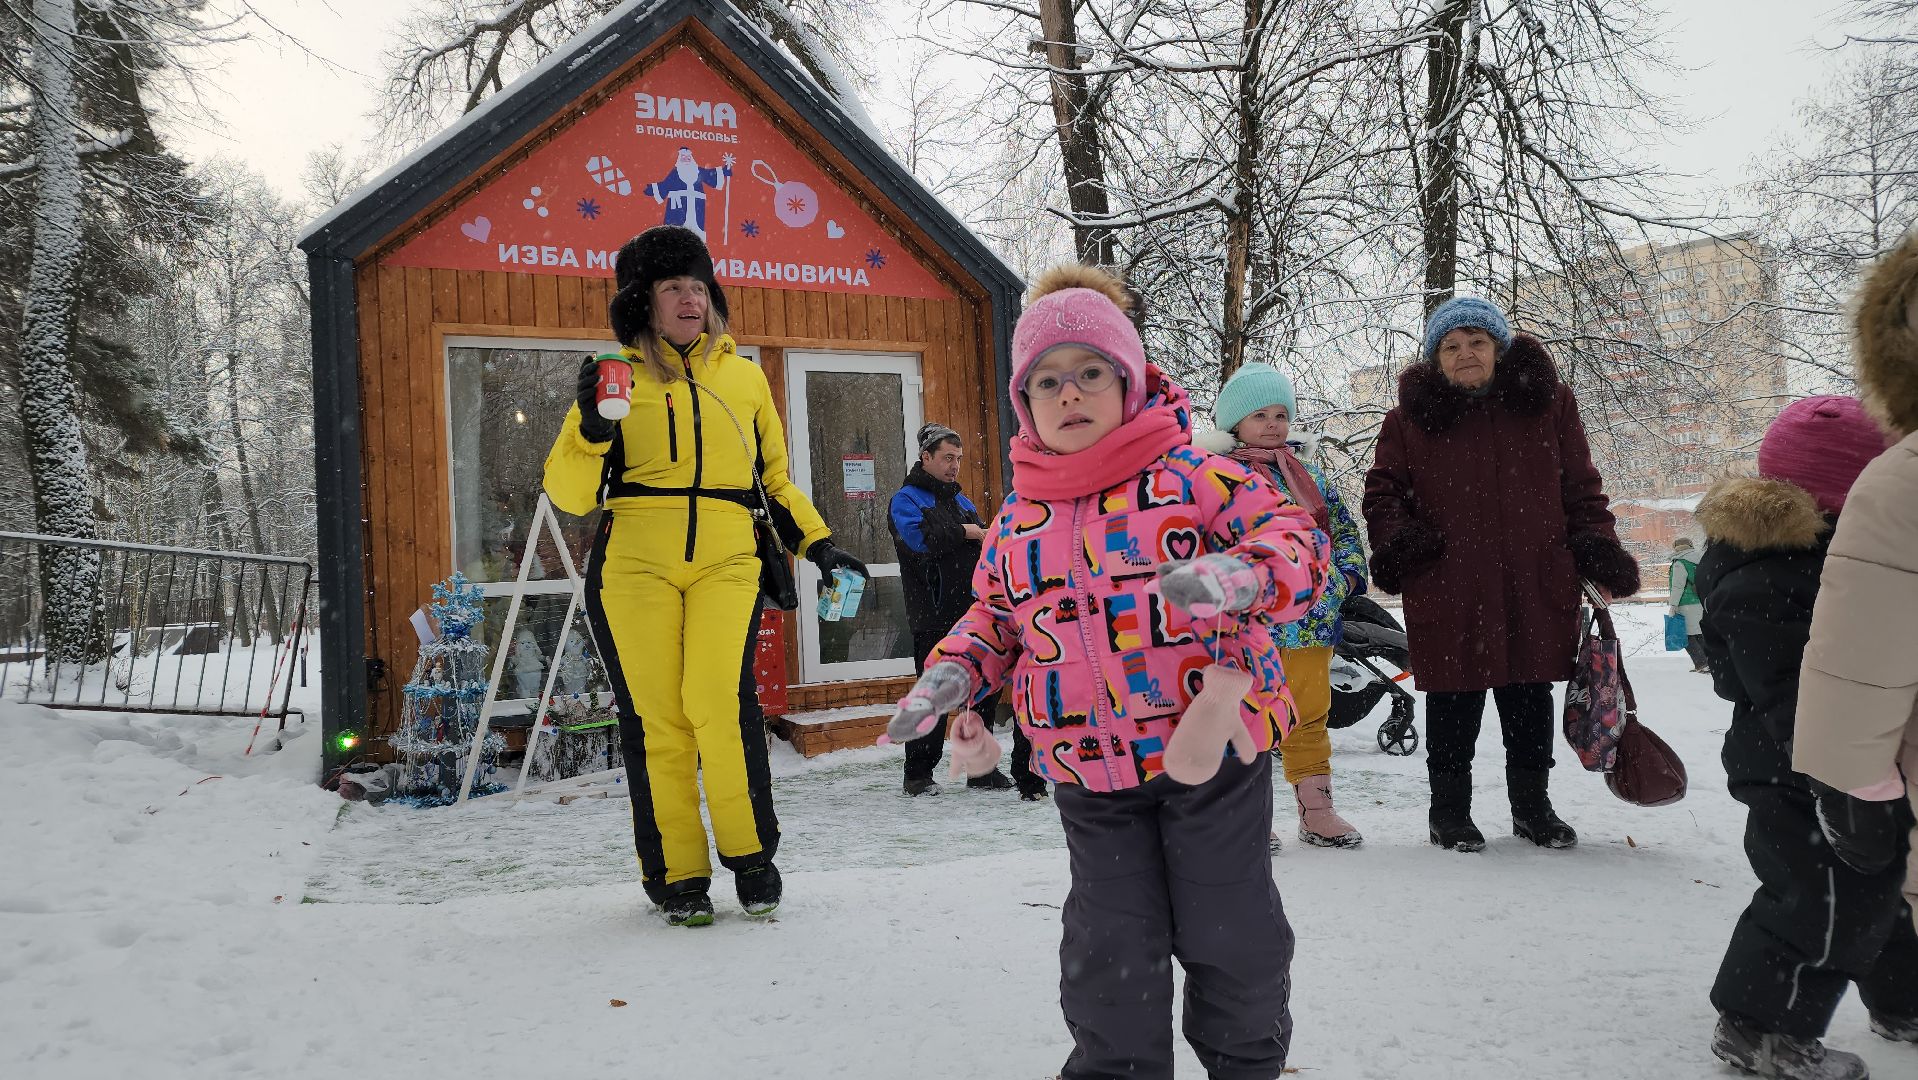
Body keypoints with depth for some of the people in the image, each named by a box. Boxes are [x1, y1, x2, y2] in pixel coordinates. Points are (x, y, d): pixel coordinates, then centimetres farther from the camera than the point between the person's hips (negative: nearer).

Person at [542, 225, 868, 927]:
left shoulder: (743, 375, 17)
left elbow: (774, 477, 27)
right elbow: (569, 493, 6)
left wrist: (818, 545, 17)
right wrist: (592, 428, -12)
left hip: (726, 561, 1)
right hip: (634, 563, 0)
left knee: (720, 700, -17)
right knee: (654, 717, -3)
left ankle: (751, 856, 2)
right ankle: (676, 876, 12)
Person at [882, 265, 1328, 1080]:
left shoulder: (1191, 475, -6)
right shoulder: (1016, 521, 7)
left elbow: (1295, 541, -11)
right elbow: (994, 618, 17)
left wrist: (1239, 574, -32)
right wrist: (951, 673, -2)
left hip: (1211, 743, -3)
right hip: (1090, 774, 3)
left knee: (1230, 934, 12)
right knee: (1110, 950, 10)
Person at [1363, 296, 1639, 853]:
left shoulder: (1547, 401, 7)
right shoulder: (1412, 416, 3)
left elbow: (1581, 487, 10)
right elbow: (1382, 492, 7)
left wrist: (1599, 554, 1)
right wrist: (1399, 543, -10)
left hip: (1536, 587, 2)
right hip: (1448, 592, -1)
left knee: (1531, 700, 13)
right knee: (1454, 706, 7)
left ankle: (1532, 803, 32)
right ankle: (1450, 810, 23)